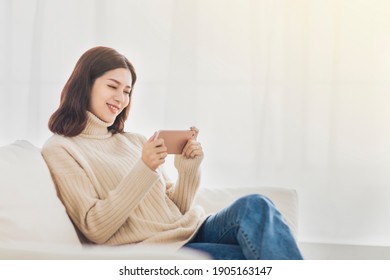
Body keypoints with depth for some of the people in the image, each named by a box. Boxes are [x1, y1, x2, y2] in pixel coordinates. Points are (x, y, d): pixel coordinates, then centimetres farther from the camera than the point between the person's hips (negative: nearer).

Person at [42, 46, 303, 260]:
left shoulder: (135, 141, 19)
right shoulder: (60, 150, 2)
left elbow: (175, 208, 15)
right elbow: (95, 229, -9)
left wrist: (189, 168, -4)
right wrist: (143, 170, -18)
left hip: (191, 230, 6)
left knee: (255, 206, -25)